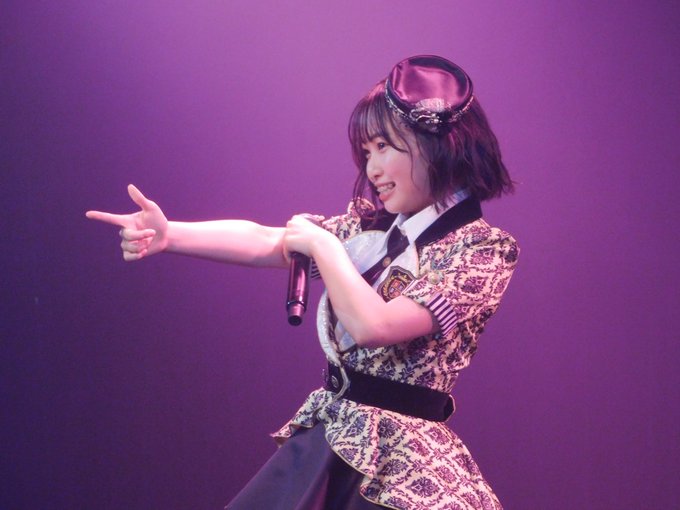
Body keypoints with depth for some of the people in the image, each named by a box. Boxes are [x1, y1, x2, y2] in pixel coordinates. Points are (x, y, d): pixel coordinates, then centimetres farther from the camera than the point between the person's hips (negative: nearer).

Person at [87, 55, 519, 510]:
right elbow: (264, 241, -1)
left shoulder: (485, 249, -13)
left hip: (400, 462, -6)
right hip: (325, 444, 6)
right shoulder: (376, 226, 9)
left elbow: (372, 325, -22)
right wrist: (168, 234, -14)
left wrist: (322, 244, -9)